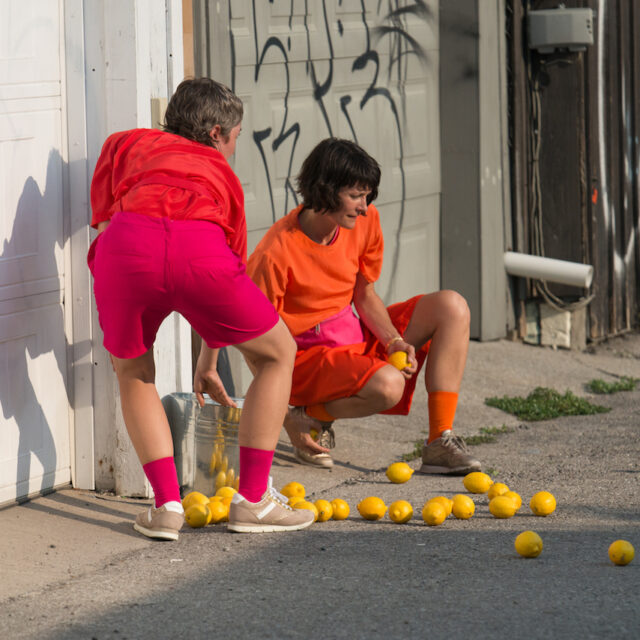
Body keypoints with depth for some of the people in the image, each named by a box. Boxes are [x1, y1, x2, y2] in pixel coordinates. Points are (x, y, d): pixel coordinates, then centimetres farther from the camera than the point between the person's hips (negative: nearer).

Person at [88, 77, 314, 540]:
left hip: (125, 245, 0)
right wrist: (207, 365, 54)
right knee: (278, 354, 24)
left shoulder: (125, 145, 35)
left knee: (133, 372, 28)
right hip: (199, 250, 0)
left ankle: (167, 505, 16)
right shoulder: (220, 173, 37)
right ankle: (252, 500, 22)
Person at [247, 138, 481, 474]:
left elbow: (365, 296, 9)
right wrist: (288, 419, -20)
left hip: (356, 339, 8)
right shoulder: (276, 254, -24)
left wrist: (394, 341, -11)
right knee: (387, 385, -35)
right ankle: (312, 416, -3)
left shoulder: (365, 223, -5)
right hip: (306, 355, -7)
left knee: (451, 307, -8)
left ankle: (439, 444, -12)